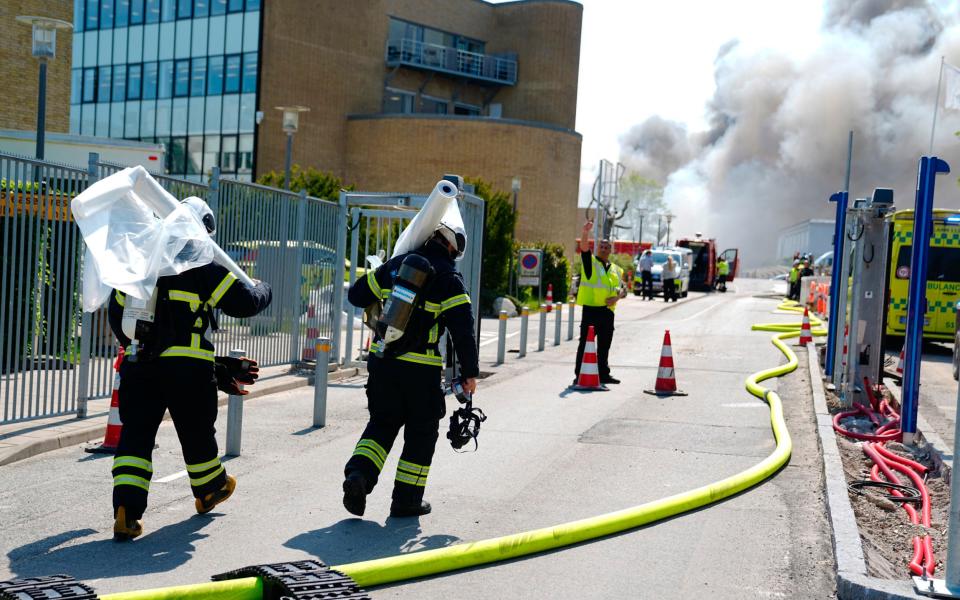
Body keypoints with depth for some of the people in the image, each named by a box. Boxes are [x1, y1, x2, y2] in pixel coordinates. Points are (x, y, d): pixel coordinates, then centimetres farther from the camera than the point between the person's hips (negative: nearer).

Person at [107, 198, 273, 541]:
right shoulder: (203, 269, -6)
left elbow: (116, 312, 19)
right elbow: (244, 303, -6)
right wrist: (263, 291, 17)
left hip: (139, 366, 4)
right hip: (188, 369, -3)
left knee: (136, 434, 6)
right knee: (196, 432, 15)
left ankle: (126, 510, -7)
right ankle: (209, 490, 38)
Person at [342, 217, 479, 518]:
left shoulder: (395, 265, 8)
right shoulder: (449, 278, -6)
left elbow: (356, 295, 16)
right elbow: (463, 331, -10)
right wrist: (469, 373, -3)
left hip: (380, 361, 4)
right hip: (421, 369, -4)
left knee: (382, 422, 19)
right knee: (421, 432, 11)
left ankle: (358, 473, -2)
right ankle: (406, 499, 14)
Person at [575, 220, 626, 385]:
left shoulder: (616, 269, 17)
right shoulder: (590, 262, 3)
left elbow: (623, 290, 19)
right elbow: (584, 247, -16)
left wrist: (617, 297, -4)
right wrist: (586, 232, -33)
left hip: (608, 311, 5)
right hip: (591, 308, -5)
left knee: (604, 345, 12)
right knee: (585, 343, -5)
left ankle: (604, 374, 22)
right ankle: (579, 375, -2)